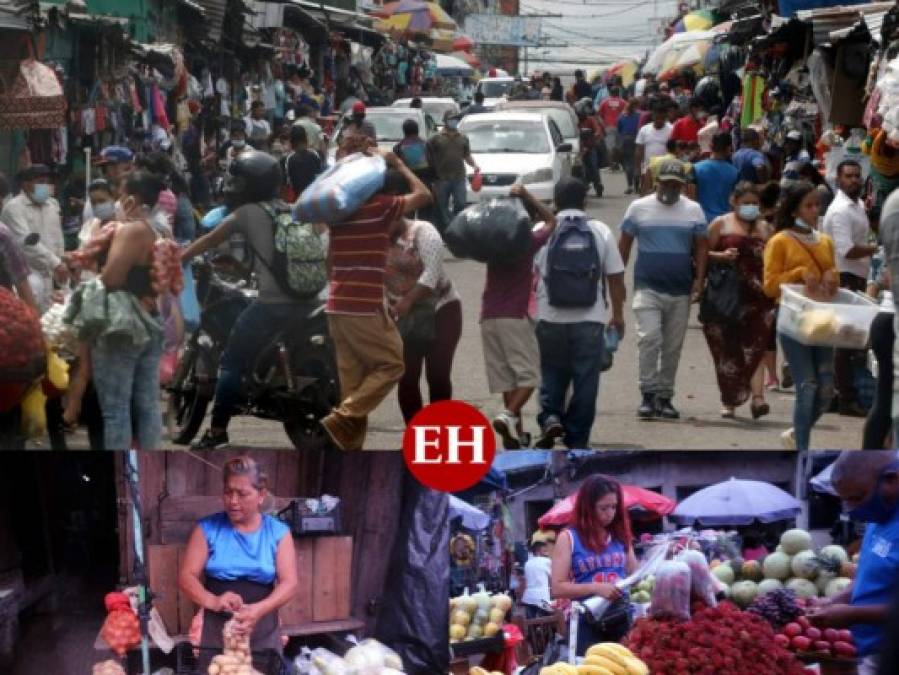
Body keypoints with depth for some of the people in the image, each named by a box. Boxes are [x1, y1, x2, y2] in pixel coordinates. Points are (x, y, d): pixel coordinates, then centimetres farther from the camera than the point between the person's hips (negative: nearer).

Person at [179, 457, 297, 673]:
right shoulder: (207, 528, 2)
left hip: (262, 636, 1)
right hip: (215, 633, 0)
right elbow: (186, 577, -2)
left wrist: (259, 609, -24)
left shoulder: (278, 532, 3)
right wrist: (213, 601, -23)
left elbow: (289, 583, -4)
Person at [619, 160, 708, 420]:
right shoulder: (639, 208, 4)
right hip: (648, 288, -2)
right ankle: (648, 395, -13)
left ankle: (665, 397, 16)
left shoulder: (693, 210, 8)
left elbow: (701, 247, 9)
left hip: (680, 290, 2)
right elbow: (625, 244, 8)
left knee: (673, 346, 7)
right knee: (649, 337, -17)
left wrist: (699, 279, -4)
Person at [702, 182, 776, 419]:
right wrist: (721, 256, -14)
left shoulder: (764, 228, 15)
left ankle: (757, 397, -19)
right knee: (727, 349, 3)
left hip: (757, 295, 1)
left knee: (755, 346, -10)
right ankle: (729, 401, 12)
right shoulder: (721, 224, 8)